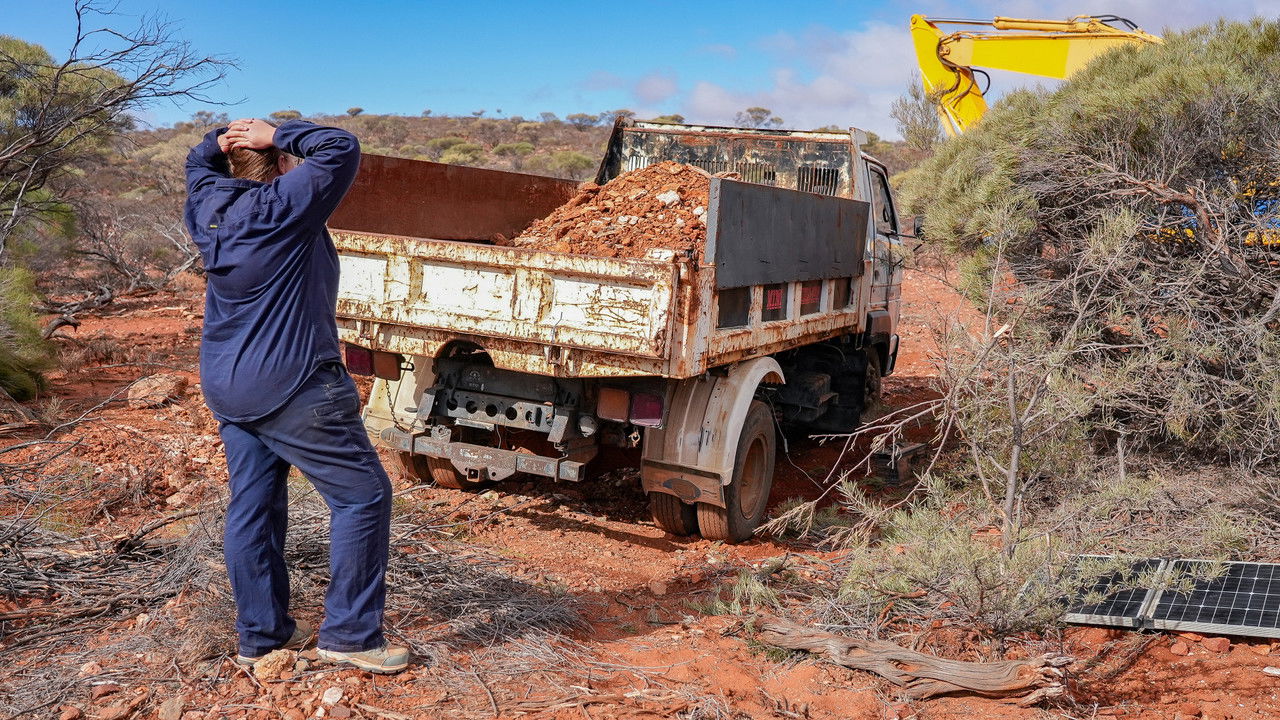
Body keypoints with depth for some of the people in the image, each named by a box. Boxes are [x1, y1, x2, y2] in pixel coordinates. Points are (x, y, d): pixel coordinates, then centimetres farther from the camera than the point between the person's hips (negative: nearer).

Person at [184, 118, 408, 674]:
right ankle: (350, 634, 4)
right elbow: (341, 148, -14)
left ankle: (260, 634, 21)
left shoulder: (209, 208, 7)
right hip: (292, 387, -8)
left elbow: (198, 165, 28)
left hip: (227, 387, 9)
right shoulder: (285, 206, -15)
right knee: (362, 494, 0)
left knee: (253, 505, 13)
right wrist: (278, 135, -6)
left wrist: (221, 140, 9)